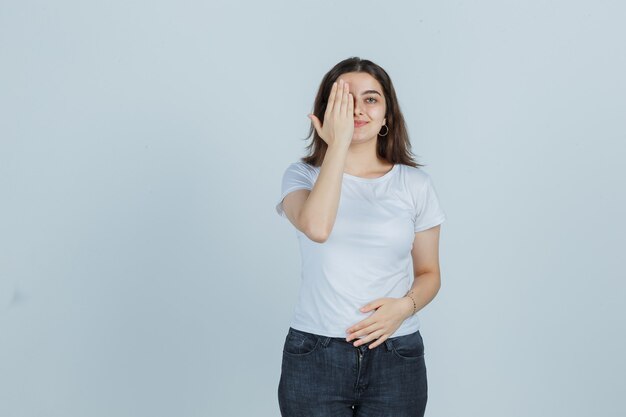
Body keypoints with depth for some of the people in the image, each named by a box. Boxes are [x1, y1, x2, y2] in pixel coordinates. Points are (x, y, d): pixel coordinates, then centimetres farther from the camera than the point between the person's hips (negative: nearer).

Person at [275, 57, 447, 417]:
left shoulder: (416, 183, 4)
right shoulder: (303, 175, 0)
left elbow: (429, 273, 10)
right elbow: (316, 227, -23)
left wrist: (405, 306, -11)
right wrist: (338, 143, -18)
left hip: (396, 358, 1)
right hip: (315, 356, -1)